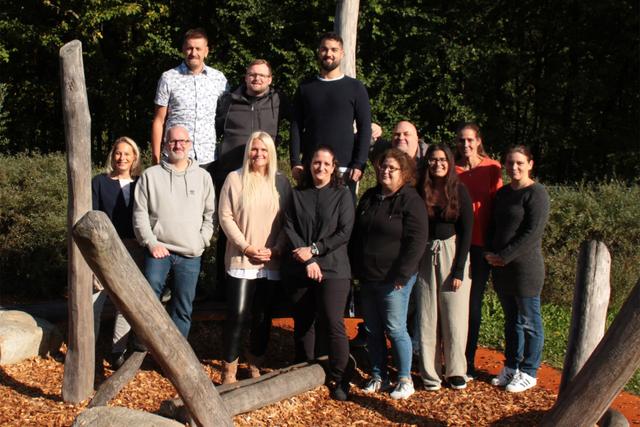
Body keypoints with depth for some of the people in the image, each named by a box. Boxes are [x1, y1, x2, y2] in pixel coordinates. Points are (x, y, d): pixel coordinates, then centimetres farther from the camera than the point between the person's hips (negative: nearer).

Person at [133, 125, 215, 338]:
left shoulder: (203, 177, 8)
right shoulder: (151, 175, 3)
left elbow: (210, 214, 10)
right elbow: (140, 213, 2)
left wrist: (202, 241, -1)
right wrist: (151, 242, -7)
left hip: (190, 254, 2)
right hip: (158, 249, -1)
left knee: (183, 308, 7)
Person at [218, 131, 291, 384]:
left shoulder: (280, 182, 7)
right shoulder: (235, 179, 0)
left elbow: (287, 220, 7)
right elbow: (225, 216, -3)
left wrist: (276, 249, -6)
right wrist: (246, 247, -11)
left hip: (271, 263, 3)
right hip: (240, 260, -2)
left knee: (262, 316, 8)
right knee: (237, 315, -7)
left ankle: (255, 367, 22)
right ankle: (229, 370, 5)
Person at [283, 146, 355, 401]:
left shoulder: (342, 194, 5)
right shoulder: (297, 195, 11)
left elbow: (344, 232, -3)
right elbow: (289, 228, 1)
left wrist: (314, 249, -10)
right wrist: (307, 261, -10)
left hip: (333, 269, -3)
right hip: (299, 270, 3)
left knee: (333, 324, -9)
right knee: (303, 323, 9)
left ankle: (338, 380, 3)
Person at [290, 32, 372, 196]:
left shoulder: (355, 88, 5)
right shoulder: (305, 88, 11)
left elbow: (364, 128, 1)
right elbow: (296, 127, 8)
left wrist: (359, 164, -9)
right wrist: (295, 162, -3)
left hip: (344, 170, -1)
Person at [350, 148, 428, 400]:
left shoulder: (411, 201, -9)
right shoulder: (369, 198, 12)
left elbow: (416, 242, -14)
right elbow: (356, 235, 18)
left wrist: (401, 276, -17)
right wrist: (356, 269, 11)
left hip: (394, 280, -6)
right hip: (367, 278, 7)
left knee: (395, 329, -2)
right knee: (373, 330, 11)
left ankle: (405, 380, 12)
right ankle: (378, 377, 23)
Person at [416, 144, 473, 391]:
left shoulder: (459, 191, -1)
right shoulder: (419, 191, 2)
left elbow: (466, 232, -3)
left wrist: (459, 270, -8)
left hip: (452, 253, -1)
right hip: (425, 257, 1)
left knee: (454, 317, 1)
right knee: (427, 319, 3)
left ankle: (456, 371, 14)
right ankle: (430, 373, 11)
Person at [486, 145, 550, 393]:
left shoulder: (536, 193, -10)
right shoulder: (503, 193, 14)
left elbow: (532, 232, -17)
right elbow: (493, 226, 18)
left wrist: (504, 256, -15)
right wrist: (490, 253, 1)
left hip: (526, 267, -7)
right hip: (501, 267, 7)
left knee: (528, 321, 2)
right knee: (511, 320, 16)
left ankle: (528, 373, 12)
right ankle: (511, 366, 26)